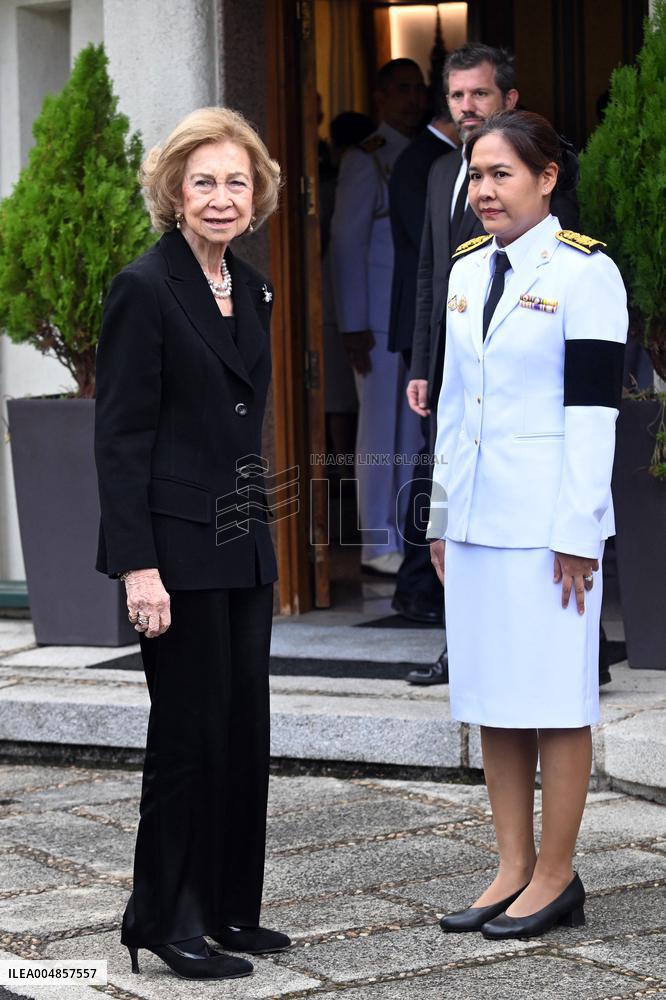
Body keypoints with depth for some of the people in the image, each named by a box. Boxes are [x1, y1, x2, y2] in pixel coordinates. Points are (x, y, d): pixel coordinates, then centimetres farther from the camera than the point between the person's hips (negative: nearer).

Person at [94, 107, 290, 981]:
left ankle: (227, 908, 19)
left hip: (244, 545, 8)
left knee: (244, 725, 9)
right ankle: (167, 919, 9)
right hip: (178, 546, -7)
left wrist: (258, 531, 17)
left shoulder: (251, 290, 12)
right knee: (190, 729, -2)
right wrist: (138, 566, -19)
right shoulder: (145, 289, -11)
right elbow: (120, 437, -13)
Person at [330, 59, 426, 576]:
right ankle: (379, 544, 2)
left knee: (416, 426, 6)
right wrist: (354, 325, -11)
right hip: (381, 315, -6)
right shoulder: (366, 160, -3)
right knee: (382, 427, -3)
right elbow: (347, 243, -6)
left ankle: (410, 534, 13)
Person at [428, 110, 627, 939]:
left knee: (552, 699, -1)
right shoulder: (467, 270, 13)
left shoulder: (584, 272, -8)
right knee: (490, 699, 9)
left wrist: (576, 531, -15)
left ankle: (556, 878, 6)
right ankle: (514, 869, 16)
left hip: (546, 522, -7)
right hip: (476, 520, 7)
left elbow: (593, 408, -12)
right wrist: (440, 515, 16)